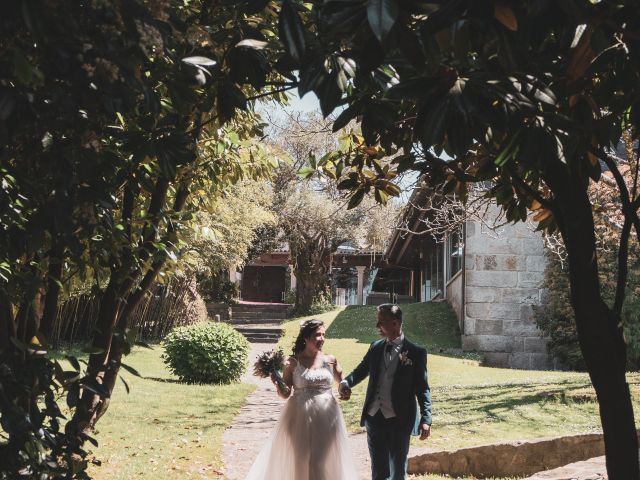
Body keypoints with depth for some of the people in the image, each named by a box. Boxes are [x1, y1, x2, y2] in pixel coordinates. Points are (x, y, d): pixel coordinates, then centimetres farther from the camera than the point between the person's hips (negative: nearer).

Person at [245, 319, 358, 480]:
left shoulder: (330, 360, 3)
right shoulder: (293, 362, -3)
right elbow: (285, 394, -1)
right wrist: (277, 384, -19)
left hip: (326, 417, 2)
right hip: (300, 417, -2)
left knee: (326, 461, 6)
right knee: (299, 460, 5)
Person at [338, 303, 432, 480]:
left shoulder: (416, 352, -6)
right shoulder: (376, 347, 7)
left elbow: (422, 388, -5)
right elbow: (360, 370, 13)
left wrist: (426, 419, -13)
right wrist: (346, 383, -9)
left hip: (399, 420, -4)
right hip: (374, 418, 4)